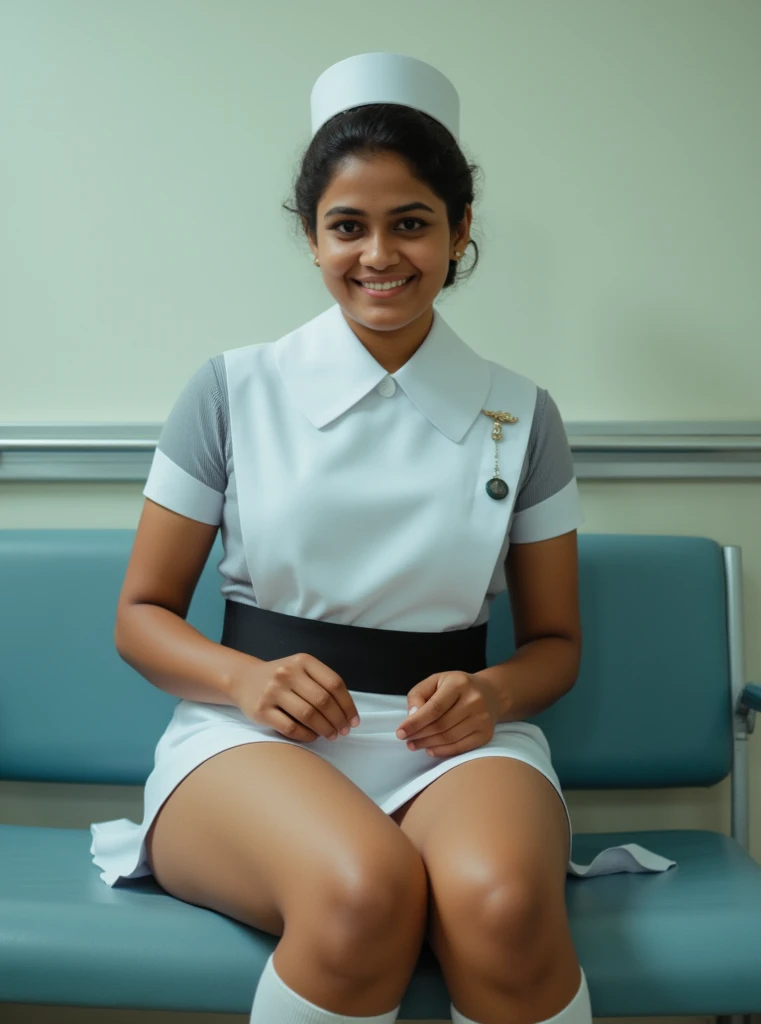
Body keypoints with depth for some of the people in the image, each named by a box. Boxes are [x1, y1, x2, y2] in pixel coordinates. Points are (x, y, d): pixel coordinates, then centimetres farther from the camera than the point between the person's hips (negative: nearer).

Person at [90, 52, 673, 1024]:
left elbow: (555, 638, 17)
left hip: (451, 739, 1)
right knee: (363, 891, -36)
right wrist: (248, 678, -11)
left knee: (505, 904, -34)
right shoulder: (234, 389, 7)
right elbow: (141, 614, 9)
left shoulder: (520, 416, 12)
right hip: (253, 729, -1)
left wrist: (492, 692, -7)